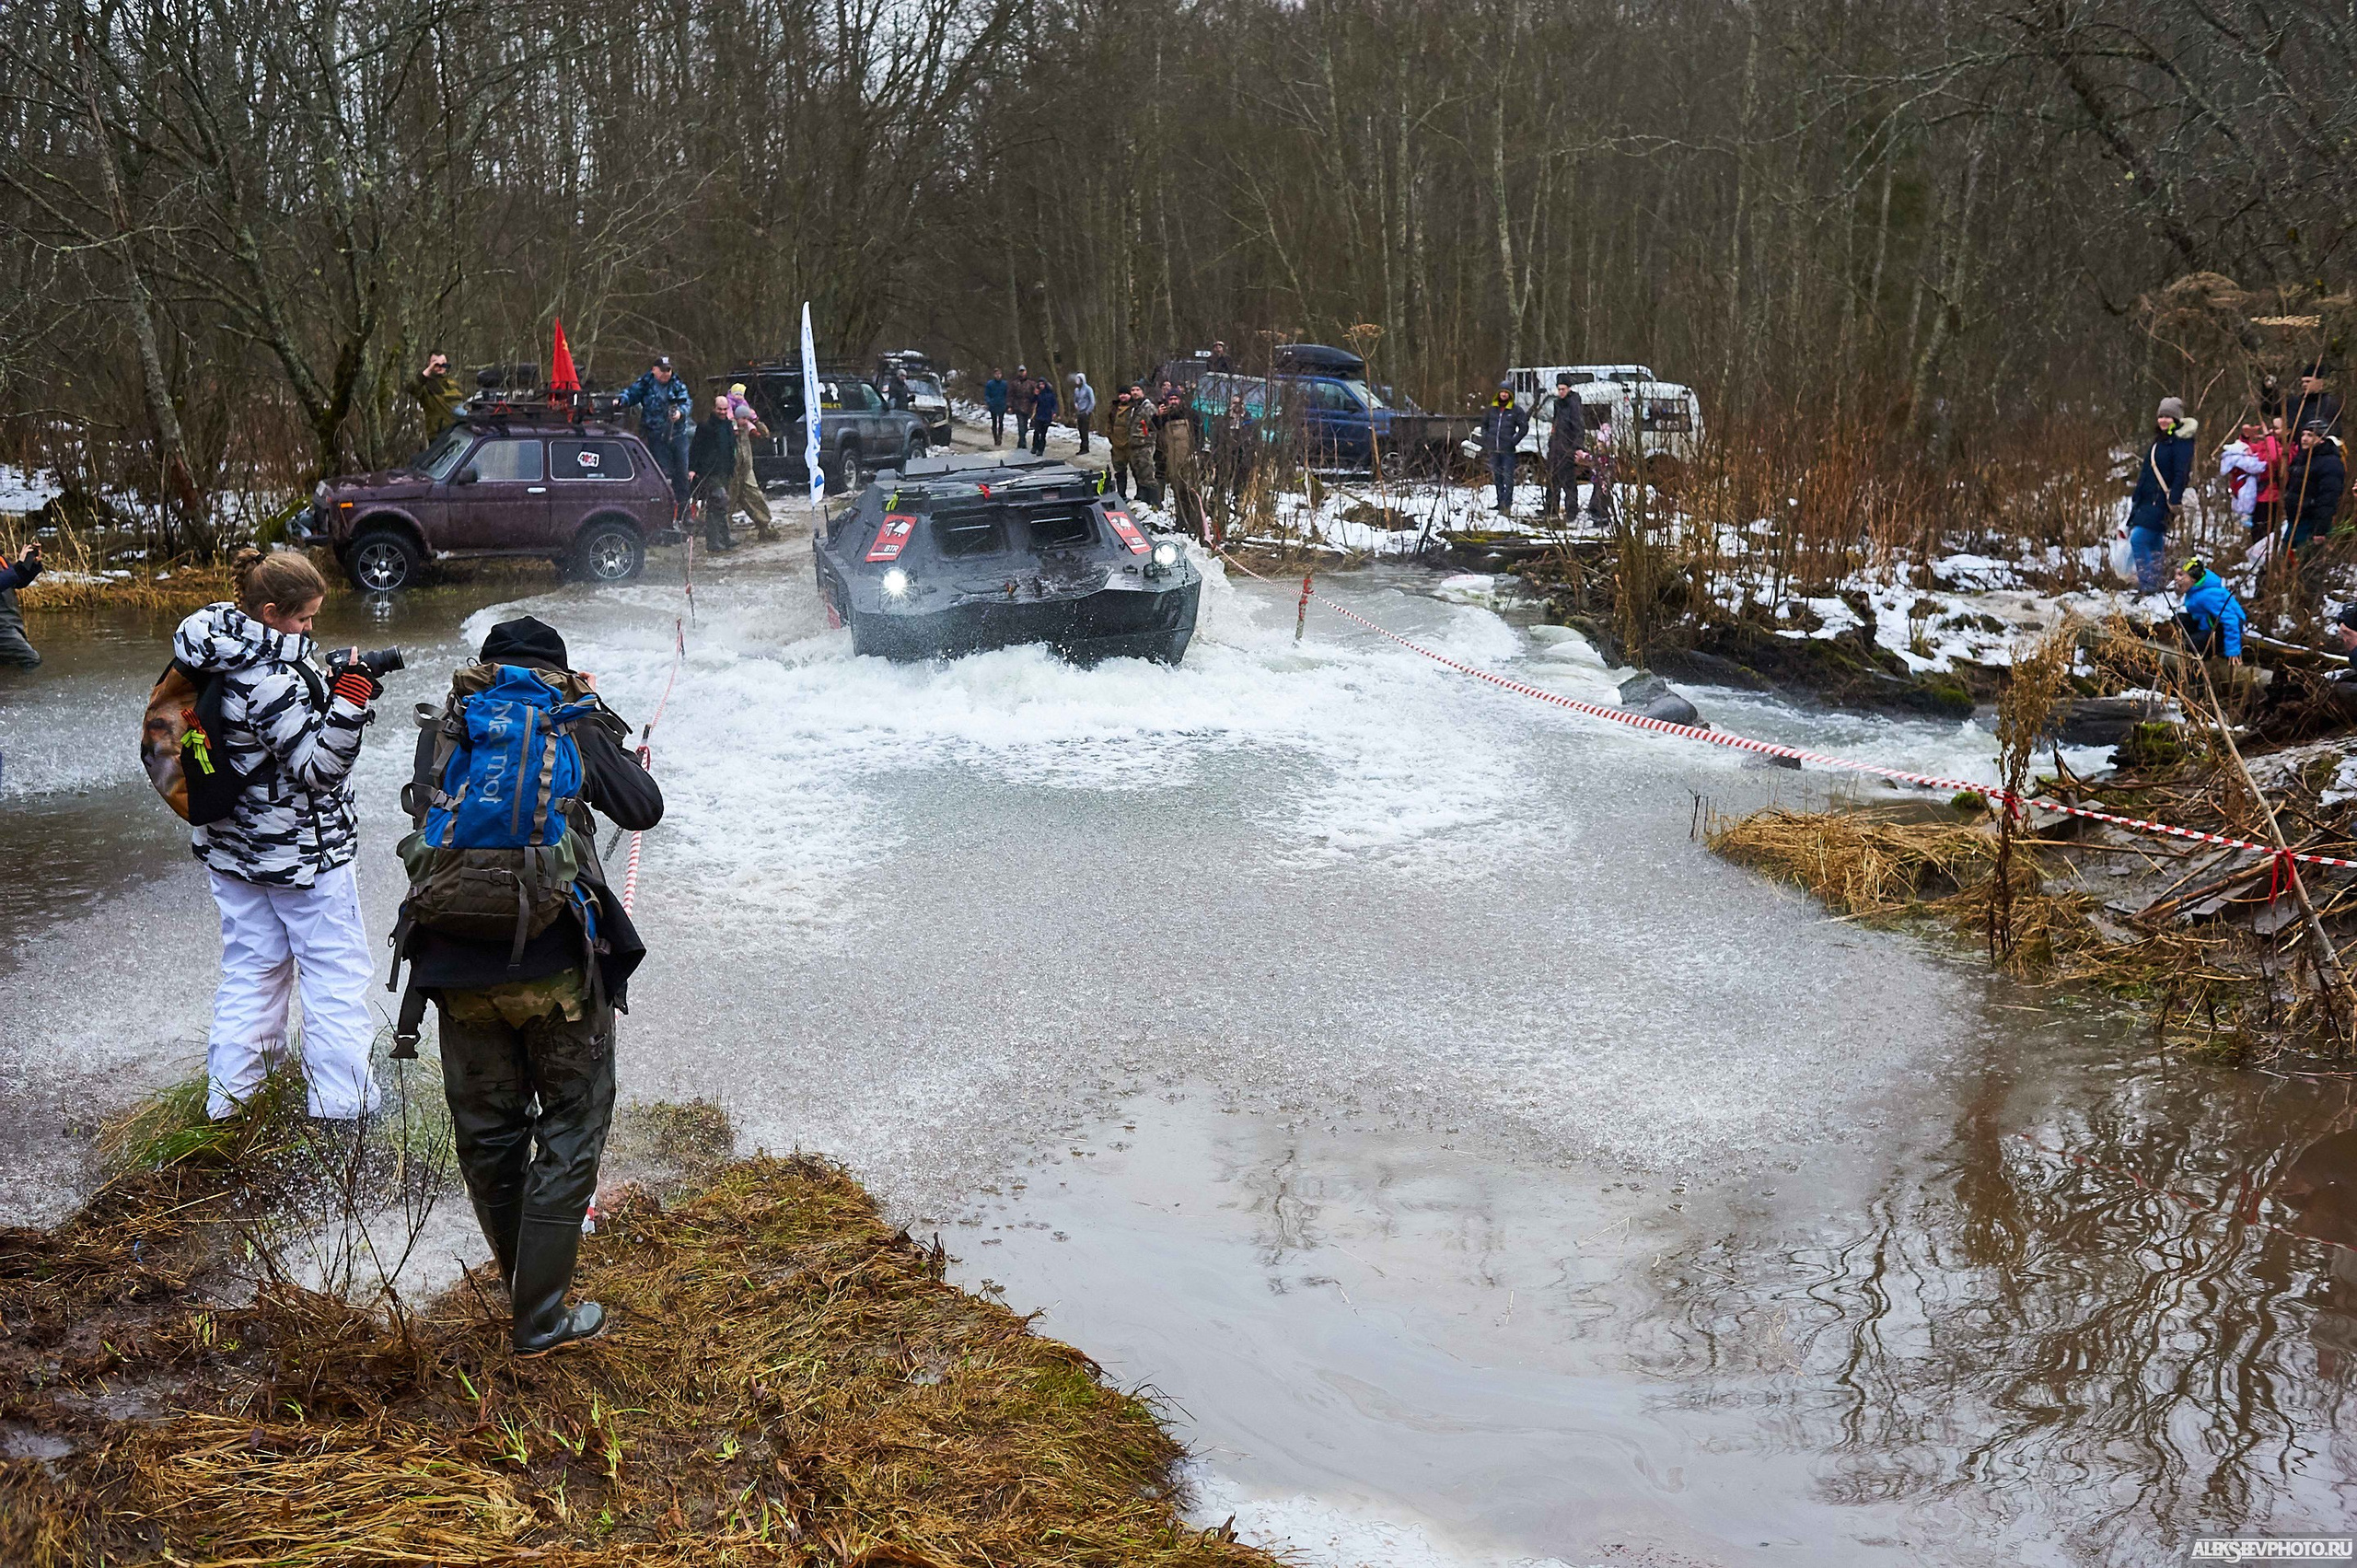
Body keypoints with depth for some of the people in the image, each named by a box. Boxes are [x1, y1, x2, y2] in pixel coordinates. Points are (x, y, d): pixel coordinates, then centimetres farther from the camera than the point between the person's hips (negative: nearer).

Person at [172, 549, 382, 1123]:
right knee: (335, 969, 6)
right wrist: (350, 700, -31)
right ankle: (342, 1099, 11)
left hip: (233, 846, 9)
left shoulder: (217, 647, 0)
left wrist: (330, 688, 0)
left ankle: (227, 1095, 24)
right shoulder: (271, 679, -28)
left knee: (252, 966, 18)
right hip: (301, 855, -8)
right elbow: (319, 767, -26)